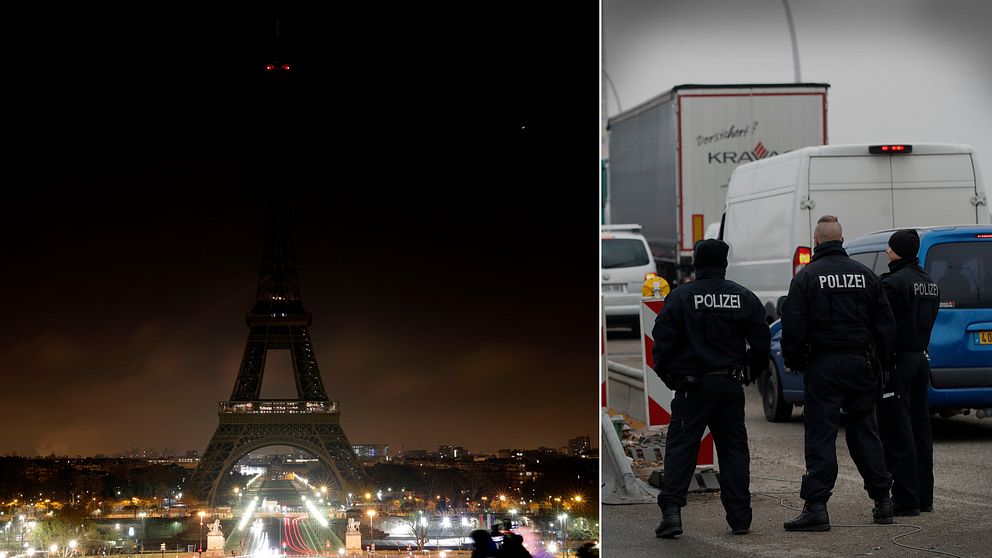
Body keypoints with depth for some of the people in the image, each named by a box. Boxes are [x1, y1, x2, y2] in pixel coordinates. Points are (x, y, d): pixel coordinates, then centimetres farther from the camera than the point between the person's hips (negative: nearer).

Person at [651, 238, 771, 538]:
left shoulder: (680, 297, -7)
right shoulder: (743, 297, 3)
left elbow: (663, 340, -9)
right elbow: (761, 341, 4)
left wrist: (665, 373, 5)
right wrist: (751, 371, 19)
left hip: (692, 386, -3)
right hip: (731, 385, 3)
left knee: (680, 447, 0)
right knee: (734, 448, 10)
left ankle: (671, 509, -14)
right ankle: (740, 518, 9)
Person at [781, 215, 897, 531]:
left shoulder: (806, 277, -6)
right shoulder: (864, 274, 6)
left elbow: (793, 326, -10)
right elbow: (885, 323, 7)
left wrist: (793, 360, 3)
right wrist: (881, 358, 17)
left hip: (822, 366, -4)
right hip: (859, 363, 4)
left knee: (820, 435, -4)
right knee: (865, 431, 13)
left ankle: (816, 507, -9)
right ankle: (882, 502, 17)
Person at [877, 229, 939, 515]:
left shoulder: (894, 283, -17)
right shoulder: (929, 283, 12)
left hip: (897, 361, -9)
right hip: (920, 359, 9)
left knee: (897, 433, -5)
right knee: (920, 429, 13)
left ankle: (905, 499, -5)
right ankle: (924, 497, 18)